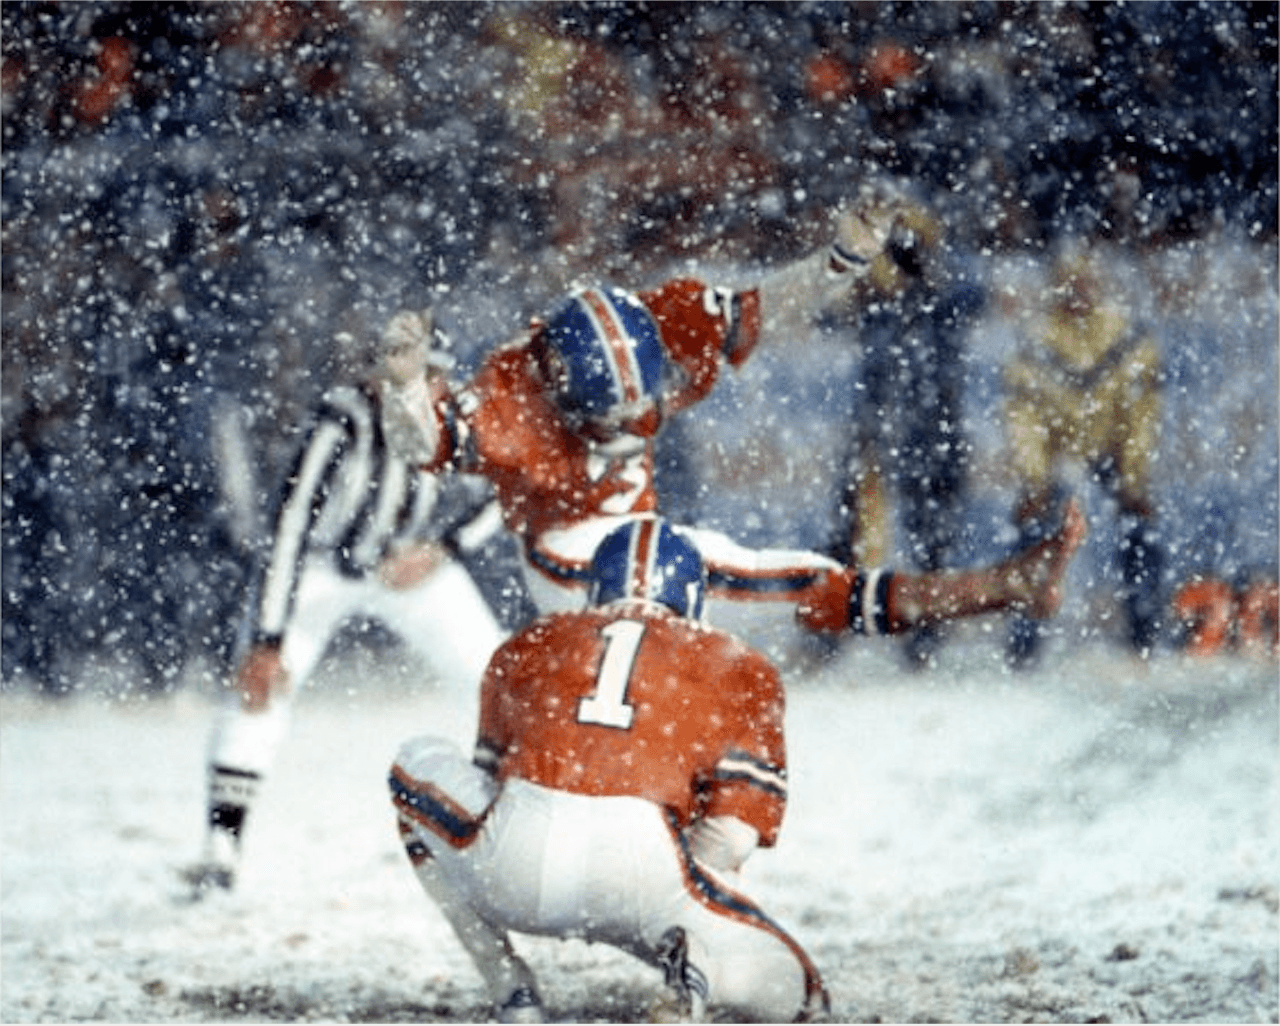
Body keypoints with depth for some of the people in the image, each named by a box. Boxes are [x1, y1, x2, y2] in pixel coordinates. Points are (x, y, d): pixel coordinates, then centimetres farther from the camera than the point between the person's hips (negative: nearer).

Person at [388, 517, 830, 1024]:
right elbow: (739, 814, 11)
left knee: (420, 765, 33)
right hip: (644, 864, -1)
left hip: (517, 851, 1)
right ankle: (697, 960, -18)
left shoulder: (529, 644, 30)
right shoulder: (735, 666, 23)